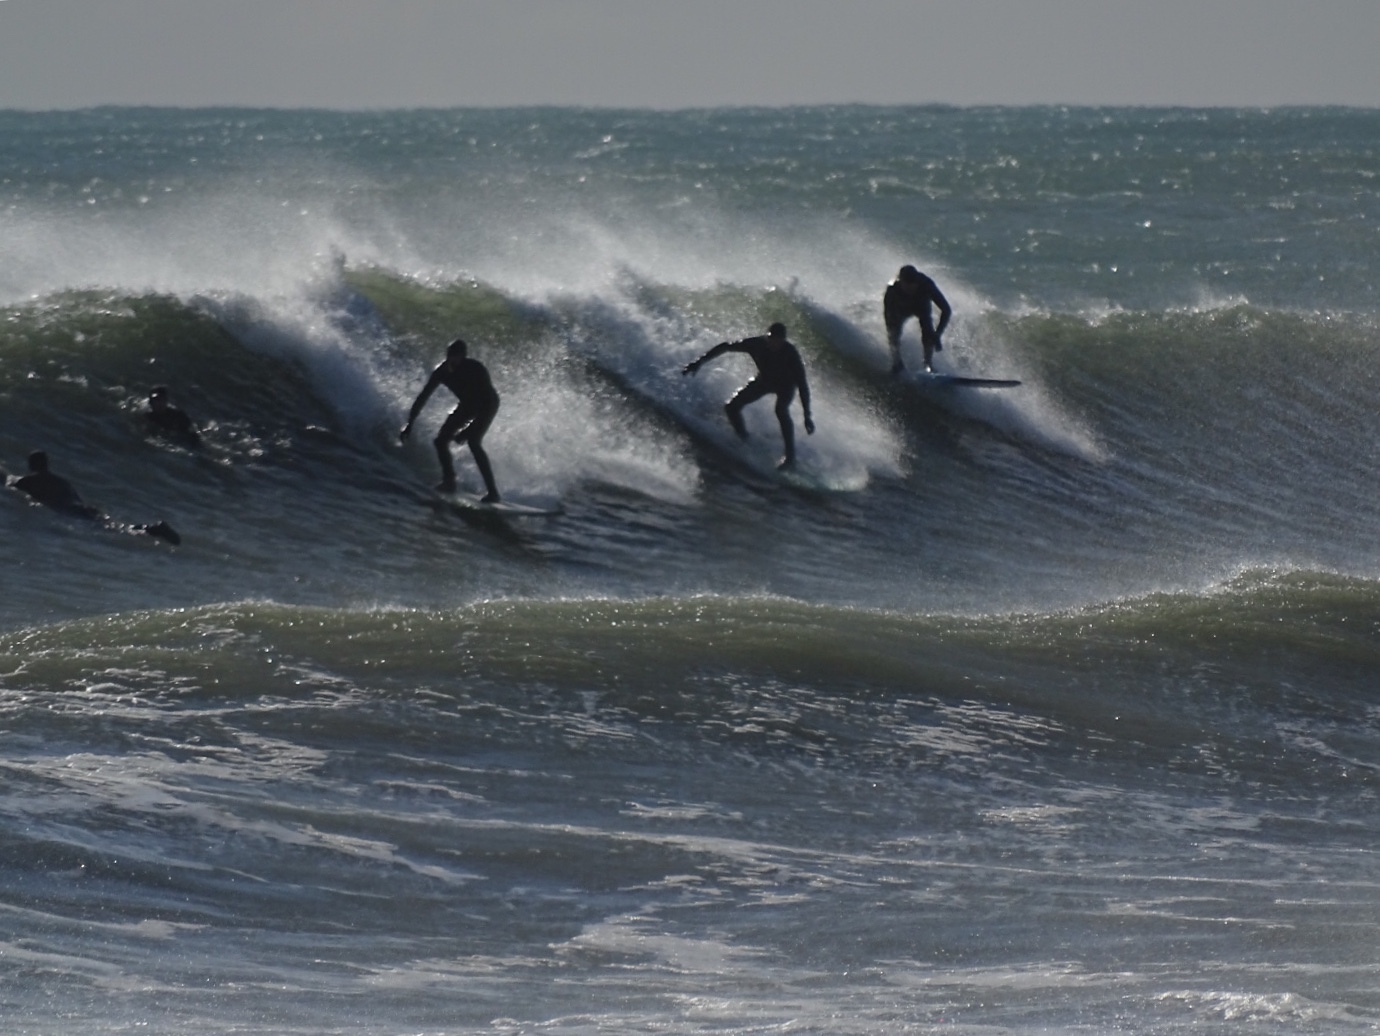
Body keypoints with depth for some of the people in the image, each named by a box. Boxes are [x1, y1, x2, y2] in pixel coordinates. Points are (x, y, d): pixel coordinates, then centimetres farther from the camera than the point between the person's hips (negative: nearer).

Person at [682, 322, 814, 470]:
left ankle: (790, 457, -27)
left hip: (786, 384, -4)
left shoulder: (790, 353, -36)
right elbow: (725, 347, -19)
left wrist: (807, 415, -38)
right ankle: (744, 441, 18)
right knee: (731, 407, -8)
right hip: (764, 380, 4)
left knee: (781, 410, -34)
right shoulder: (756, 344, -30)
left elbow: (802, 384, -34)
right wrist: (701, 361, -23)